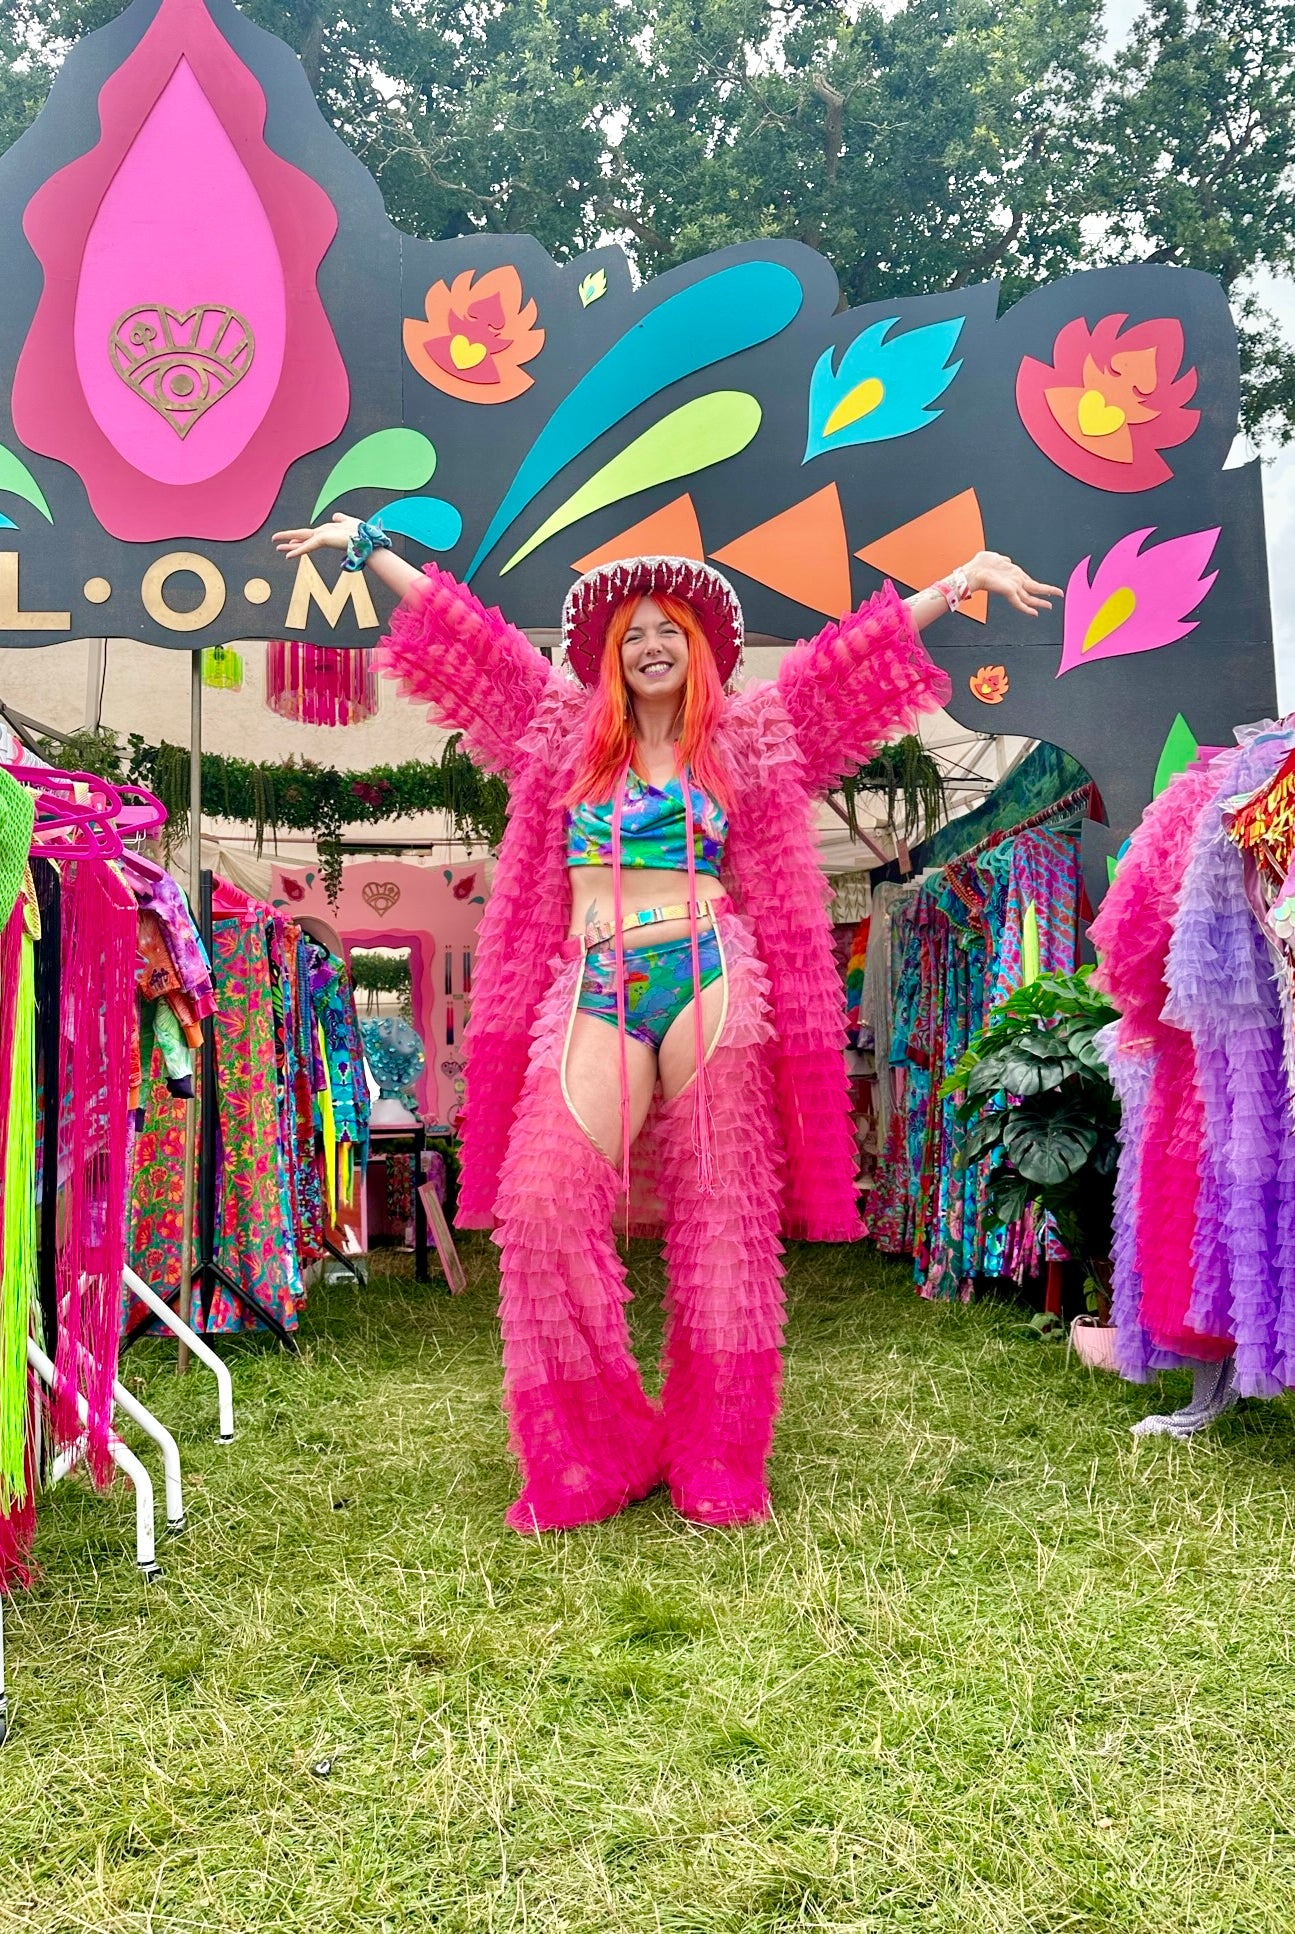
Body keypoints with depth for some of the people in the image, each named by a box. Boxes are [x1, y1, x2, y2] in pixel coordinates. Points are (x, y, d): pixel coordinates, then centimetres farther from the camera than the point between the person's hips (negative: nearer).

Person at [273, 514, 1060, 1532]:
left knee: (720, 1216, 0)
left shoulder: (746, 734, 14)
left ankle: (717, 1463, 12)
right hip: (595, 990, 1)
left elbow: (860, 647, 15)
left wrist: (966, 575, 14)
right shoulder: (567, 732, 17)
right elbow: (464, 630, 21)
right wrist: (367, 547, 26)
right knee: (543, 1202, -13)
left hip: (711, 982, -1)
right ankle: (589, 1452, 2)